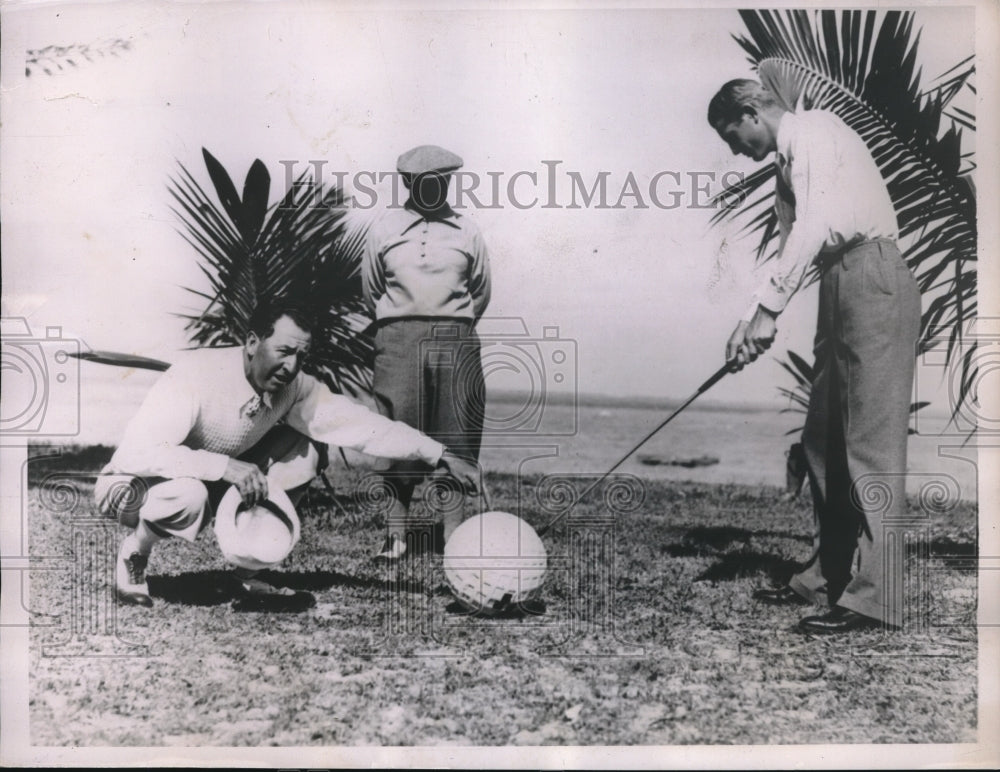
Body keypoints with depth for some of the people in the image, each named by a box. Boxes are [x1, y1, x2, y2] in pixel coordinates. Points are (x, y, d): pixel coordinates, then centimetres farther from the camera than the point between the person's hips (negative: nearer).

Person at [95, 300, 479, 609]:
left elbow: (361, 423, -13)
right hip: (134, 486, -6)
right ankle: (133, 553, -4)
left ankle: (248, 569, 2)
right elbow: (137, 453, -37)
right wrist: (226, 466, -45)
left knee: (300, 455, -11)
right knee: (189, 496, -39)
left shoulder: (295, 388, -14)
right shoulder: (198, 374, -31)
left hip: (210, 483, 6)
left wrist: (439, 455, -20)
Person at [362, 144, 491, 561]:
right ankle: (396, 532, 6)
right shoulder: (383, 228, 8)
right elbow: (371, 291, 14)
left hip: (456, 342, 1)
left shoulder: (467, 230, 10)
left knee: (456, 438, 0)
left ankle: (453, 532, 7)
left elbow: (480, 293, 16)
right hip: (397, 341, -1)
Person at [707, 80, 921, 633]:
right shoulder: (787, 161, 23)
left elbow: (813, 225, -19)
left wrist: (769, 311, -19)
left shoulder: (813, 131, -5)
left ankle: (875, 596, -8)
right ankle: (827, 576, 18)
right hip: (840, 286, 10)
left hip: (873, 281, -10)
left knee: (872, 442, -11)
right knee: (823, 441, 9)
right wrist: (749, 322, 11)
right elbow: (791, 245, 21)